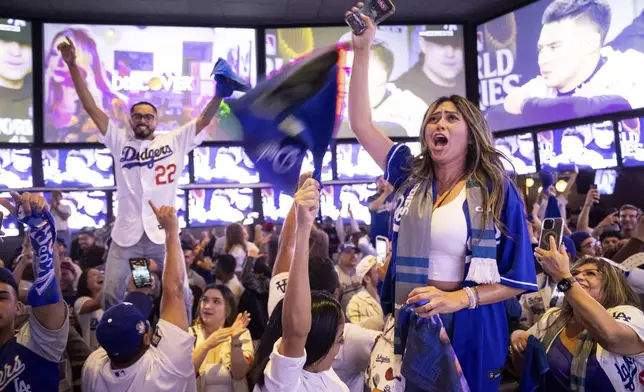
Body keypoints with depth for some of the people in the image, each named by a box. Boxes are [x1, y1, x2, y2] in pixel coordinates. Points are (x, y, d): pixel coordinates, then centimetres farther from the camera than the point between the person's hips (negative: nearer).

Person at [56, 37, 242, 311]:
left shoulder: (174, 141, 6)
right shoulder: (120, 141, 8)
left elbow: (203, 120, -1)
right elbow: (91, 107, 5)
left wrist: (219, 95, -18)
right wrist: (72, 66, -1)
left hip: (163, 234, -1)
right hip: (126, 235, 1)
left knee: (180, 295, 5)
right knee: (112, 296, 8)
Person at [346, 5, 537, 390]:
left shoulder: (498, 191, -6)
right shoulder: (412, 177, 2)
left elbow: (519, 278, -6)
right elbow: (361, 124, -1)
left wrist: (459, 298, -21)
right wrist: (362, 49, -6)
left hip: (469, 332, -2)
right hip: (409, 328, 3)